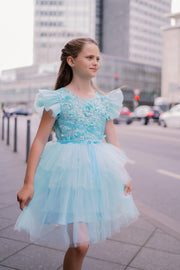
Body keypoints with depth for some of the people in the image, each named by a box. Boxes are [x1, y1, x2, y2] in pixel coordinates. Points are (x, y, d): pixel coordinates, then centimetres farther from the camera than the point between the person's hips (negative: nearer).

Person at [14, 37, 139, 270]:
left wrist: (124, 174, 4)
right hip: (68, 171, -4)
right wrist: (28, 183, -9)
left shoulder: (104, 100, 8)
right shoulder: (59, 99, -4)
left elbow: (112, 140, 11)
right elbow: (40, 141, -5)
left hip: (98, 172, 5)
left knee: (83, 240, 12)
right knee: (80, 243, -8)